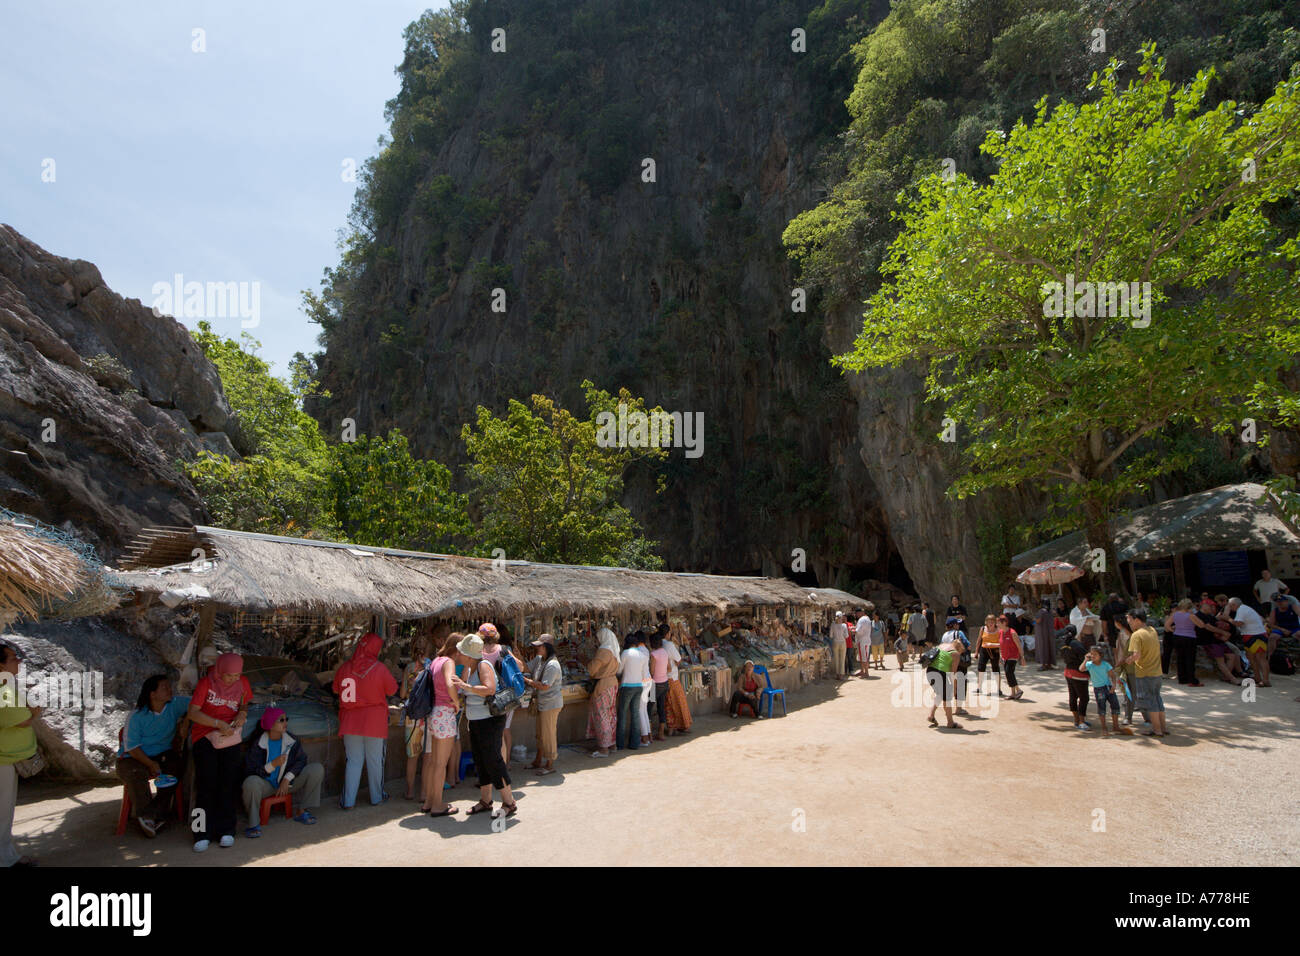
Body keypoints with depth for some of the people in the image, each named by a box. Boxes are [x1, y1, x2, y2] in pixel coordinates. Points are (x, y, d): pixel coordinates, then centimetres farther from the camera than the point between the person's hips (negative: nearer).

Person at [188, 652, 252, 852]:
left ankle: (226, 830, 2)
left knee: (229, 781, -6)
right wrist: (218, 724, -20)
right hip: (204, 735, -2)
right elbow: (193, 713, -11)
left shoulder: (243, 683, 4)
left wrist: (242, 712, -3)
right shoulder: (206, 683, -7)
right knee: (206, 782, -9)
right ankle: (203, 833, -1)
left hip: (229, 735, 2)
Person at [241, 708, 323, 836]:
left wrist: (287, 778, -17)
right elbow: (250, 772, -16)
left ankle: (301, 811, -2)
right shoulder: (257, 744, -14)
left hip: (287, 782, 4)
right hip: (266, 785, -3)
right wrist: (273, 765, -29)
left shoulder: (292, 740, -3)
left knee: (317, 769, -15)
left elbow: (301, 760, -3)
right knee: (251, 783, -39)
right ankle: (254, 823, -15)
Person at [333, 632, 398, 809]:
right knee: (375, 761, 11)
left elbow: (336, 689, 11)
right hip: (374, 721, -2)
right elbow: (392, 690, -2)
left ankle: (348, 800, 12)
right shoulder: (380, 668, -13)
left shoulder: (345, 667, -4)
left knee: (353, 761, 11)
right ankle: (377, 796, 24)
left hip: (350, 721, 3)